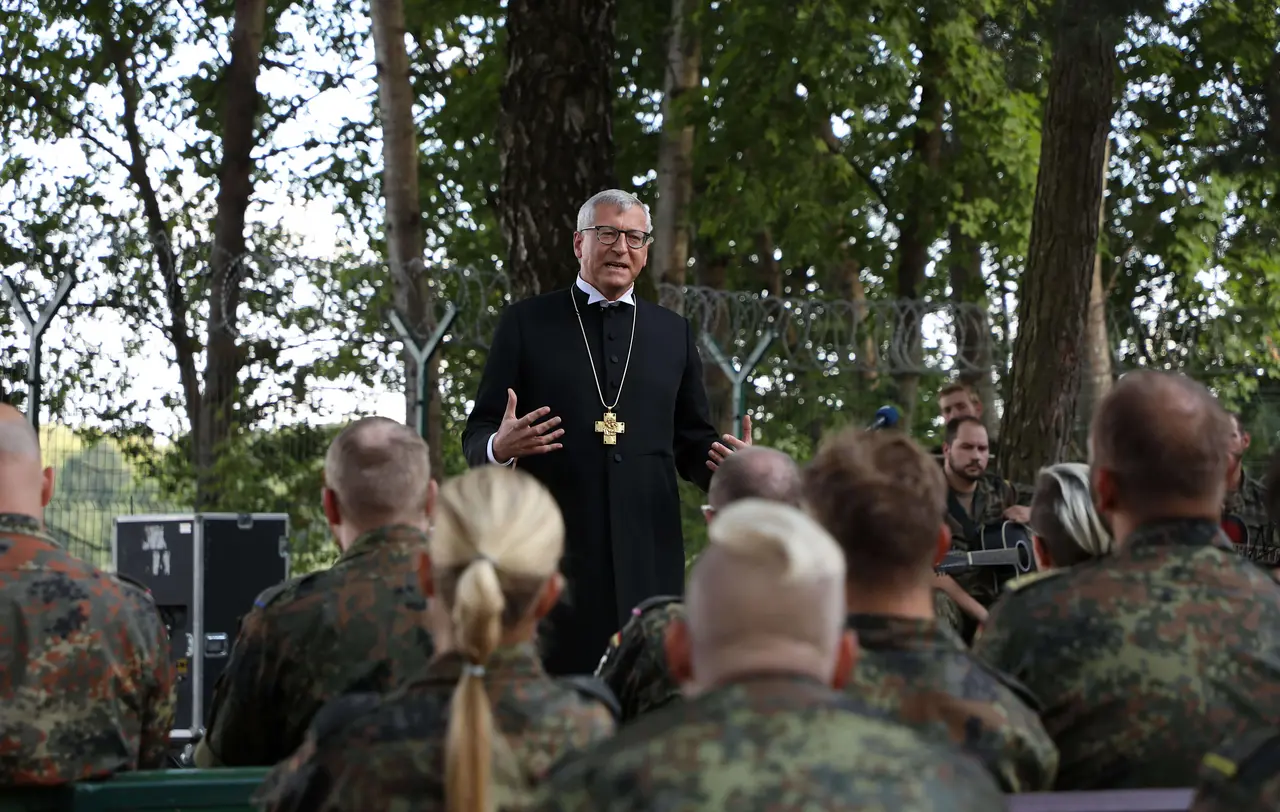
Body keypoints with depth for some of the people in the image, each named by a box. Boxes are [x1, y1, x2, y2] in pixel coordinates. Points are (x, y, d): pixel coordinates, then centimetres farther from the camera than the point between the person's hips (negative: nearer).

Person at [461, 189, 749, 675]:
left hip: (648, 556, 2)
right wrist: (499, 448, -18)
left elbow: (690, 442, 18)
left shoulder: (673, 333, 17)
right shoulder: (527, 323, 8)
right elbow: (476, 436, 6)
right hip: (553, 552, -2)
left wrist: (726, 464, -4)